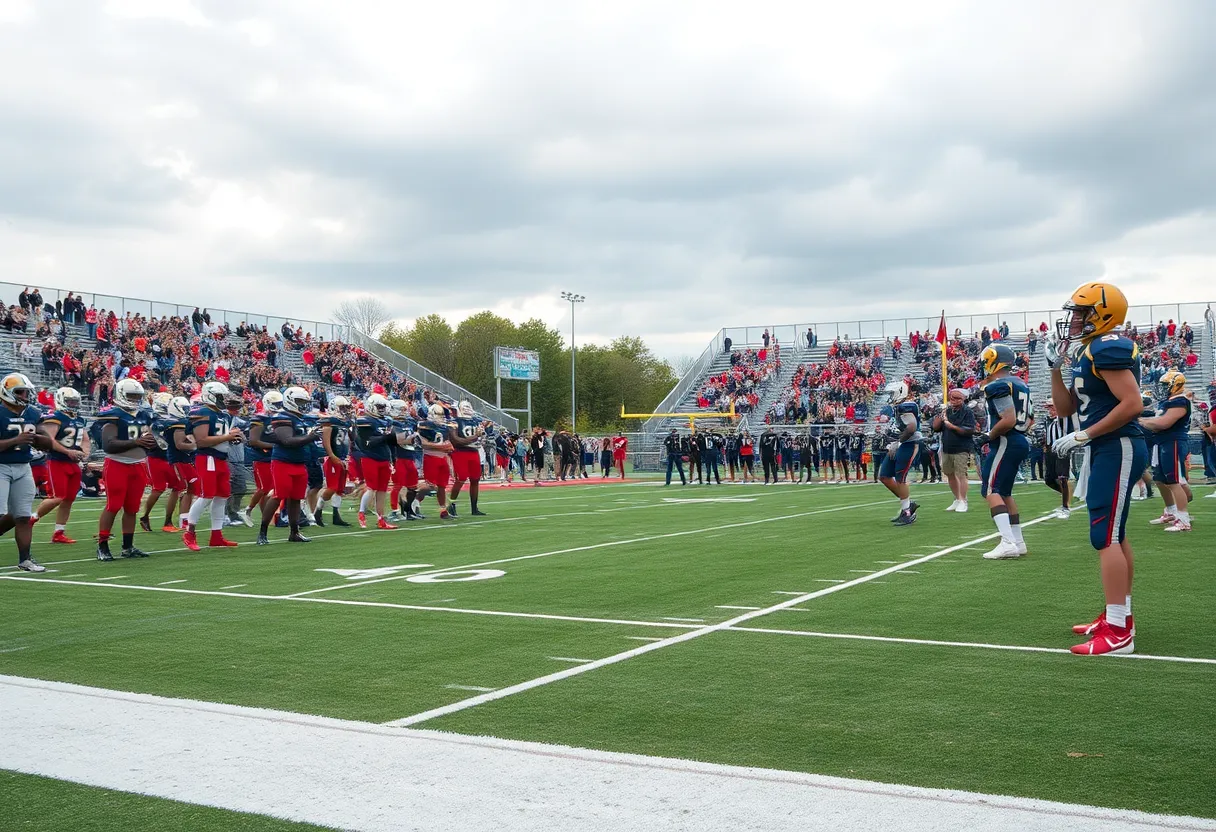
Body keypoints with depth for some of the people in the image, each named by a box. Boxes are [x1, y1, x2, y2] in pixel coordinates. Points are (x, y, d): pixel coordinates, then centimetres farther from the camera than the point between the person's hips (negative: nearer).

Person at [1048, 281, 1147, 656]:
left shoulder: (1109, 348, -16)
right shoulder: (1087, 353, 15)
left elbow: (1132, 404, -24)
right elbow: (1065, 408, 17)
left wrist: (1083, 436, -21)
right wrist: (1056, 367, 7)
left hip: (1117, 449, -11)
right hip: (1104, 450, 11)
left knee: (1105, 537, -12)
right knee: (1114, 534, 16)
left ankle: (1117, 632, -10)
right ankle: (1120, 615, 26)